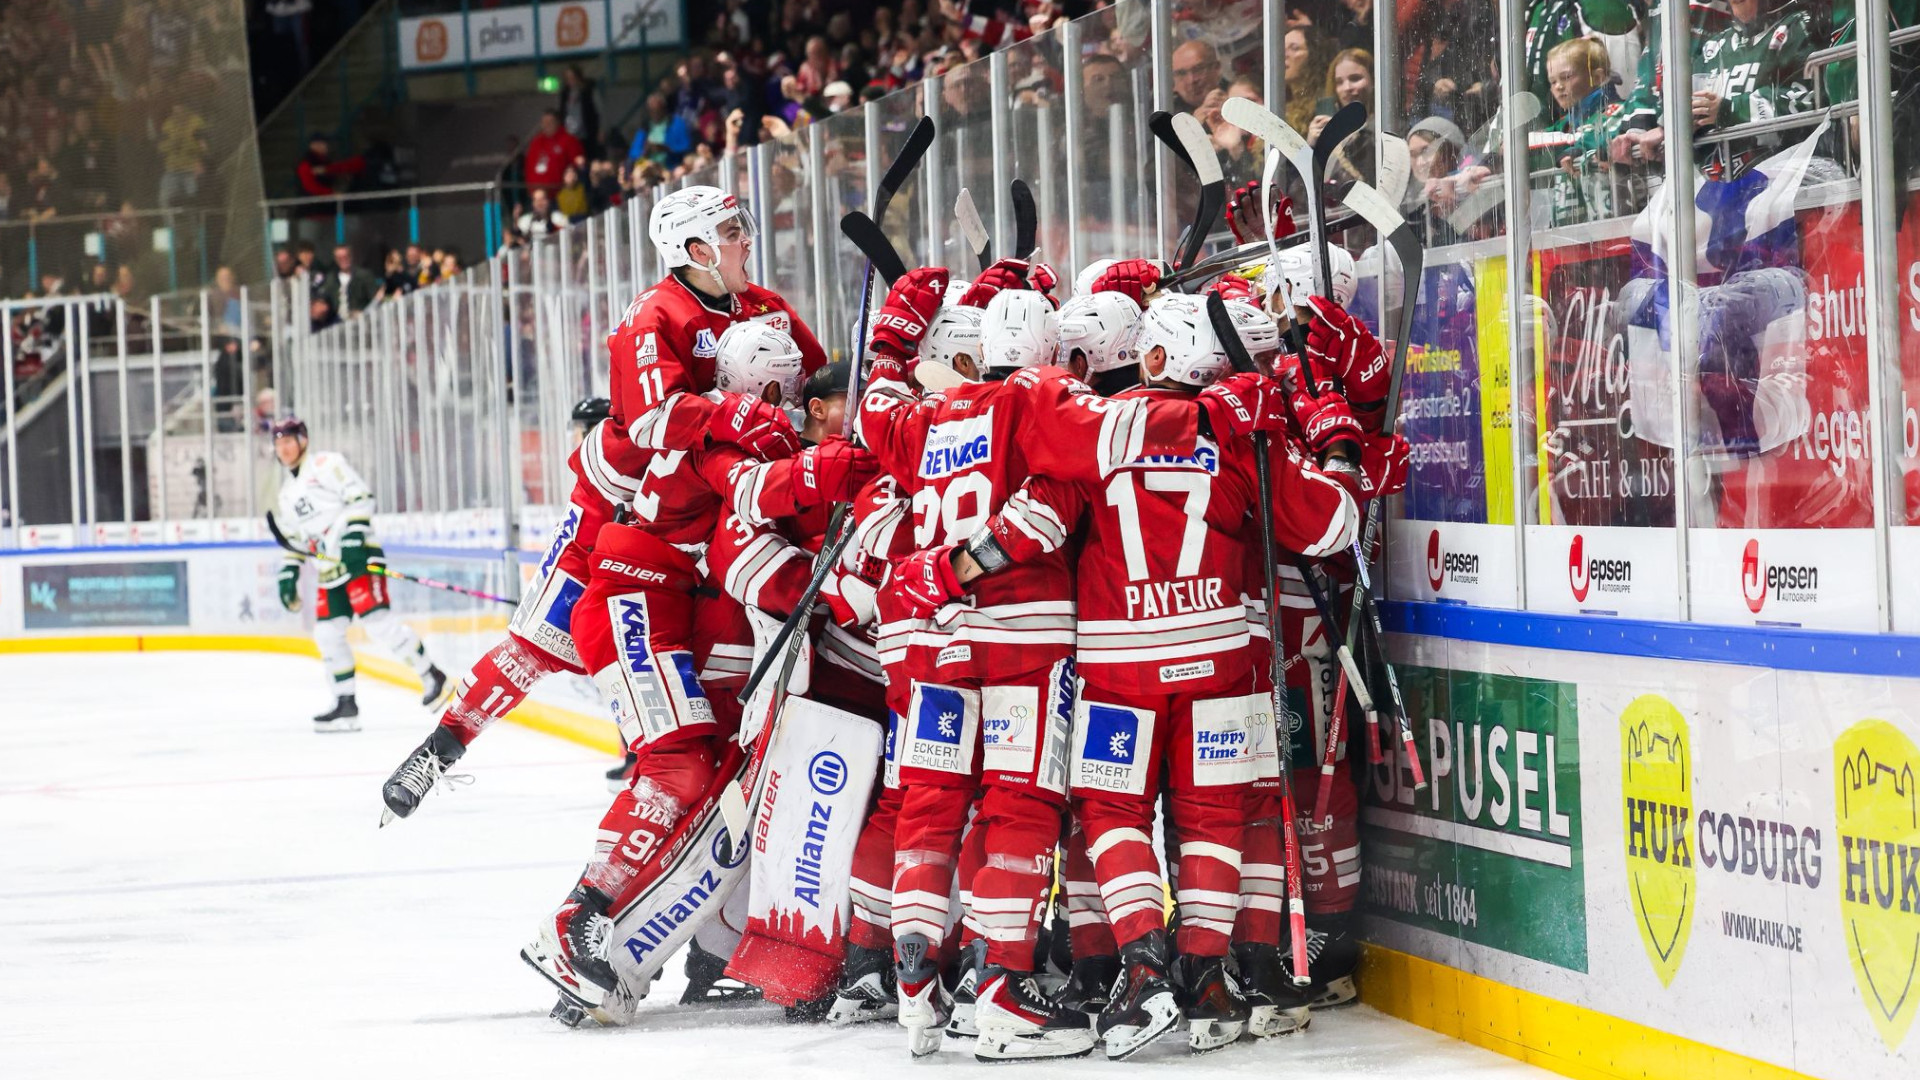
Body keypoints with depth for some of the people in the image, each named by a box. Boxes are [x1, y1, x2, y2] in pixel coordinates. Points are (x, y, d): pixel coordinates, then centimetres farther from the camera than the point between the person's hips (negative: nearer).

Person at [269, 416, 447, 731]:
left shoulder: (326, 465, -3)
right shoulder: (286, 493, 21)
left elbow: (360, 497, -13)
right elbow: (294, 540, 27)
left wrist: (354, 537, -22)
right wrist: (288, 575, 16)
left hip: (359, 555, -9)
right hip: (329, 569, 9)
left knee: (376, 621, -19)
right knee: (327, 632, 2)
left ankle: (432, 677, -12)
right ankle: (345, 705, 8)